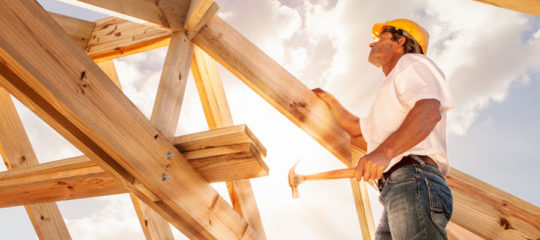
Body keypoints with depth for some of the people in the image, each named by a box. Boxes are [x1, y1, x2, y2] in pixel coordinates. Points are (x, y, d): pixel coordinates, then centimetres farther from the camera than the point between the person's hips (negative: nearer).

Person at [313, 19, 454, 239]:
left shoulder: (411, 62, 8)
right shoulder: (391, 91, 37)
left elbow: (429, 111, -14)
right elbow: (357, 129, 47)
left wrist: (384, 151, -28)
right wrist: (328, 99, 53)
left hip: (414, 182, -9)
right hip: (395, 193, 9)